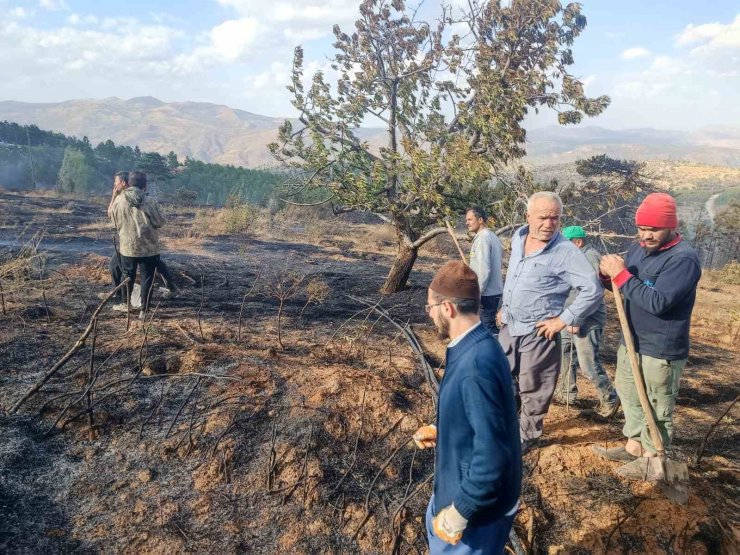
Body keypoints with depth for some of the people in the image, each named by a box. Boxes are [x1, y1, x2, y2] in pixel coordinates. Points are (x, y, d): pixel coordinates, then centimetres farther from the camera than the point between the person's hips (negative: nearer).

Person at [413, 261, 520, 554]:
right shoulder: (475, 347, -3)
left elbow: (492, 452, -32)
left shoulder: (476, 366, -34)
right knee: (436, 531, 31)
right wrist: (439, 432, 10)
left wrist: (459, 512, -23)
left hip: (479, 502, -9)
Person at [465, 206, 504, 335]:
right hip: (494, 290, 10)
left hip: (486, 293, -10)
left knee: (488, 326, -2)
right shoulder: (492, 236, 13)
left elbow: (484, 270, -23)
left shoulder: (482, 238, -16)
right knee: (489, 325, 18)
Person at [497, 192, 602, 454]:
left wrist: (564, 320, -20)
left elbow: (593, 289, -22)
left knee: (532, 389, 8)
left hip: (539, 333, -6)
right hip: (509, 327, 7)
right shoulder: (518, 237, 2)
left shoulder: (566, 252, -19)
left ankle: (527, 436, 29)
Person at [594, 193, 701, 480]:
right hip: (632, 341, 8)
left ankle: (652, 459, 25)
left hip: (661, 350, -8)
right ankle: (634, 446, 39)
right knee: (629, 395, 22)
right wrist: (610, 273, -10)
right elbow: (628, 285, 13)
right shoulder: (639, 247, 4)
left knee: (658, 408, 9)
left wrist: (621, 274, -28)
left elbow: (657, 302, -30)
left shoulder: (684, 258, -21)